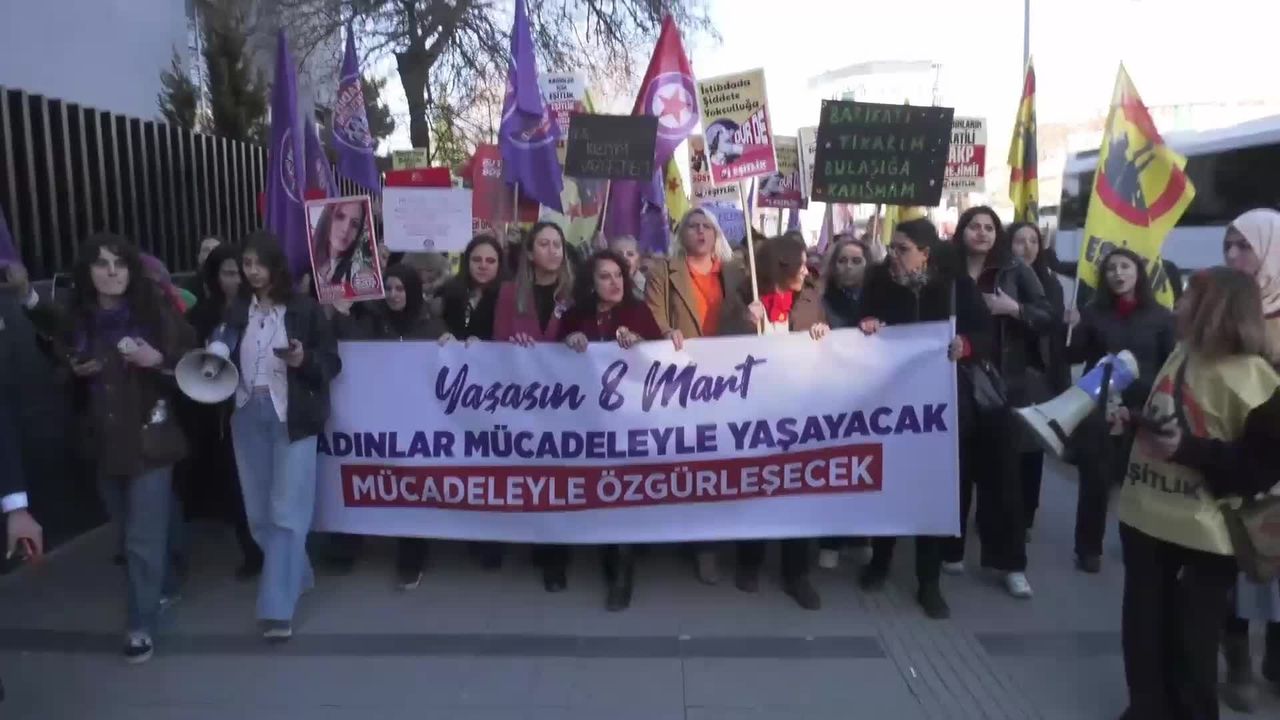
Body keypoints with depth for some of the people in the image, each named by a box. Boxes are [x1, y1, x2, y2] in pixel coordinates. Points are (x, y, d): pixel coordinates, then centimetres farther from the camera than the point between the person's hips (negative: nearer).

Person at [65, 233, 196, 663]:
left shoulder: (156, 312, -7)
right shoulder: (78, 319, 4)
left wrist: (159, 361, -21)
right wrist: (75, 370, -4)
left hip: (149, 438, -5)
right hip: (104, 442, 5)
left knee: (143, 536, -4)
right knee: (131, 529, 18)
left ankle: (142, 625, 8)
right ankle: (165, 587, 40)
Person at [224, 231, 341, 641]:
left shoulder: (304, 309, -2)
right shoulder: (235, 312, 9)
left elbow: (332, 363, 0)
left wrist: (304, 360, -18)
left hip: (292, 418, -4)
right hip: (248, 417, 4)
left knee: (286, 511, -6)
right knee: (259, 512, 10)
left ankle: (277, 608, -3)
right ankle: (297, 576, 30)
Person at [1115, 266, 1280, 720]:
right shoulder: (1180, 354, 7)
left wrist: (1189, 450, -24)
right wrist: (1132, 418, 6)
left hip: (1201, 535, -7)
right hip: (1145, 516, 7)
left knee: (1191, 645, 8)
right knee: (1143, 632, 18)